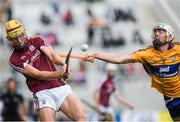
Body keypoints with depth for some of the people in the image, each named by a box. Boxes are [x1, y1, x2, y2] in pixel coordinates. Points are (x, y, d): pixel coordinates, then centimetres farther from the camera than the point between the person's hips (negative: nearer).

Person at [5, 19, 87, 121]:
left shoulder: (37, 41, 11)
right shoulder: (14, 60, 2)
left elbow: (52, 55, -7)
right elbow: (37, 74, -9)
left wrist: (64, 63, -30)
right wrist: (60, 74, -24)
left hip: (61, 87, 3)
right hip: (43, 93, -3)